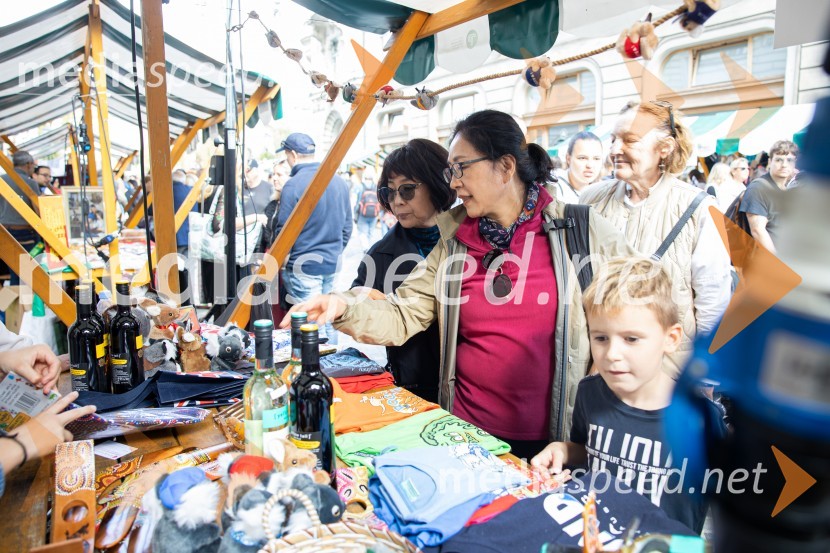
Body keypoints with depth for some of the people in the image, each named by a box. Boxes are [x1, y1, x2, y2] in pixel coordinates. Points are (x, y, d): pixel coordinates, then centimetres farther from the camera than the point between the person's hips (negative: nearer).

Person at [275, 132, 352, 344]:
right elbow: (347, 226, 11)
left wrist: (280, 261, 4)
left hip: (303, 266, -6)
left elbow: (283, 231, -12)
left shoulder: (293, 185, -14)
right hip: (332, 264, 6)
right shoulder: (339, 182, 5)